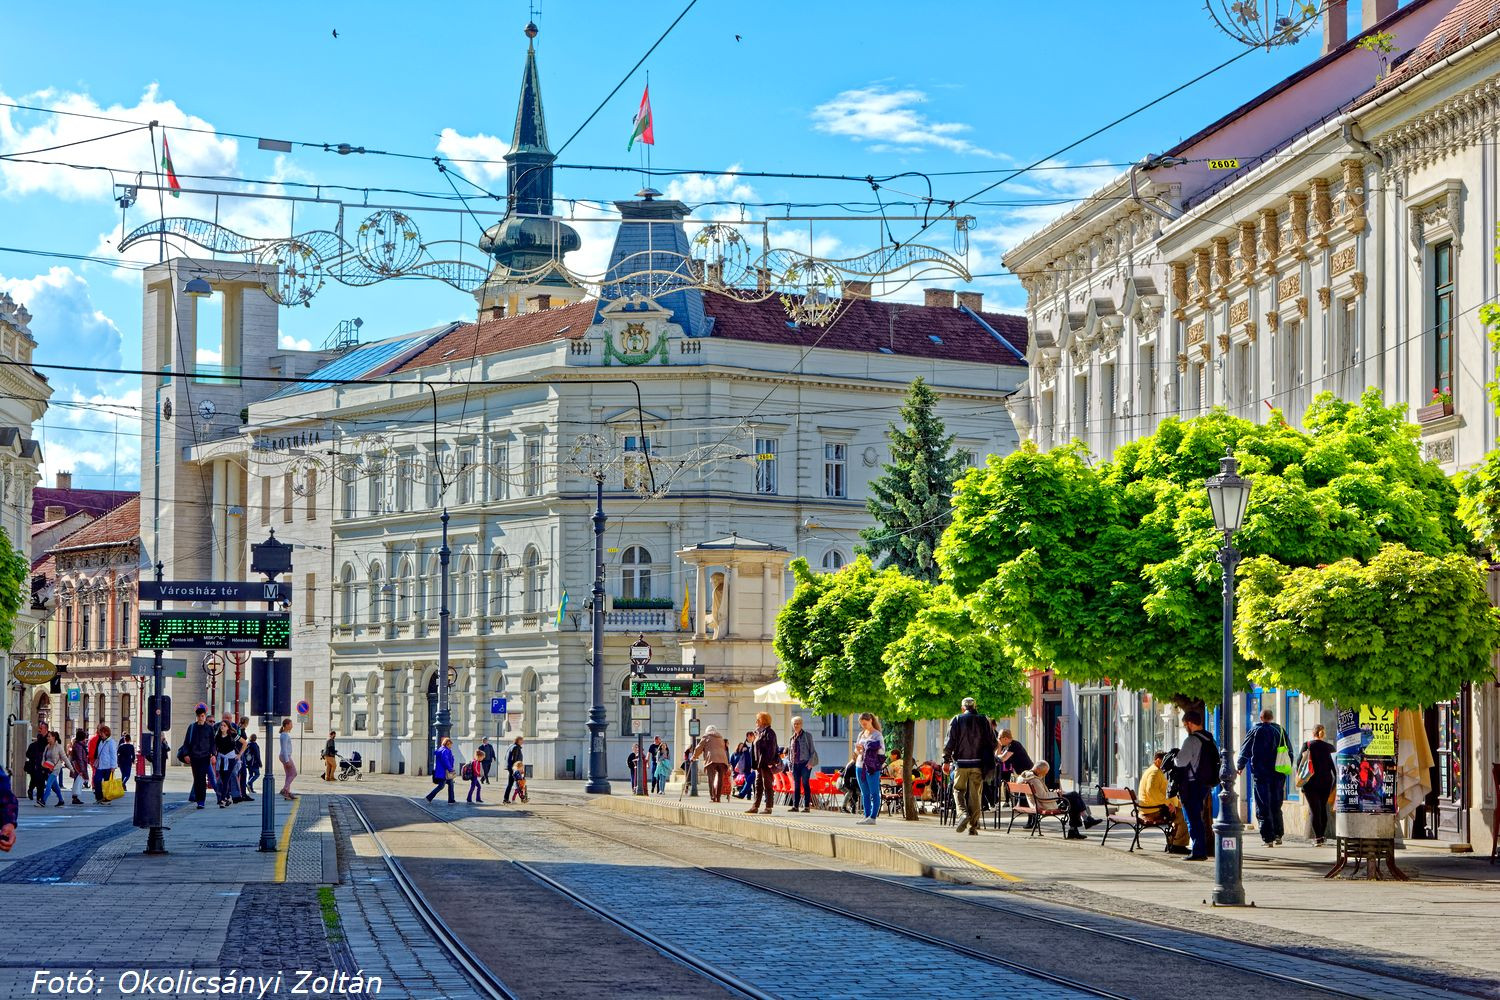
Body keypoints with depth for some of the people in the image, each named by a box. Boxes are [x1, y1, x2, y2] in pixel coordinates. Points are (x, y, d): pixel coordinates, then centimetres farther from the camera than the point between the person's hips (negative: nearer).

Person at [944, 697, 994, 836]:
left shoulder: (956, 720, -1)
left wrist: (946, 760, 3)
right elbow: (993, 743, 6)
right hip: (978, 764, 2)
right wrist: (987, 759, 18)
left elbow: (950, 742, -5)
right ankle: (973, 827, 6)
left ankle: (963, 813, -16)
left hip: (961, 763, -2)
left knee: (958, 790, 10)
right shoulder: (984, 721, 5)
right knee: (975, 794, 6)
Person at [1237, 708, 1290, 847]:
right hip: (1278, 775, 4)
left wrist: (1239, 766, 14)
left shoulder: (1256, 730, -4)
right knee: (1276, 806, 15)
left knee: (1263, 808, -1)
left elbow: (1245, 750, 0)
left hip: (1261, 774, -4)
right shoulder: (1280, 731, 6)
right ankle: (1278, 835, 13)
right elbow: (1289, 752, 12)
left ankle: (1268, 838, -6)